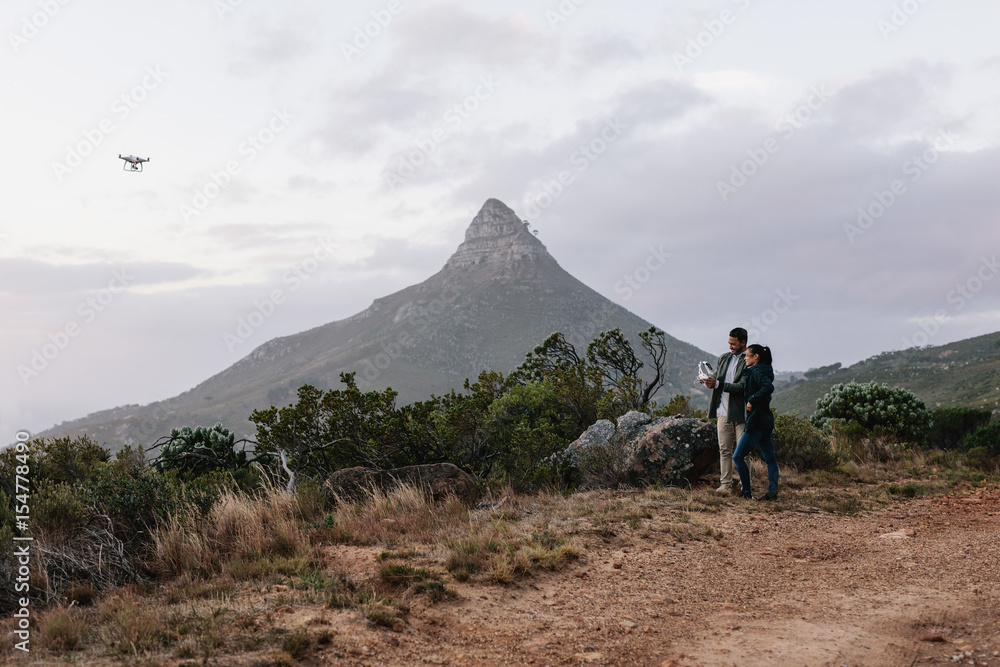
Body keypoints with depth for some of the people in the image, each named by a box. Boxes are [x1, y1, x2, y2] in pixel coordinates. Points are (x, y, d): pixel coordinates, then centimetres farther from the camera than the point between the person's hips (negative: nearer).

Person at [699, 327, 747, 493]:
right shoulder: (724, 358, 13)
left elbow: (742, 387, -18)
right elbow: (716, 379, 18)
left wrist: (717, 384, -23)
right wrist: (708, 381, -6)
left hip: (741, 413, -6)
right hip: (723, 411, 6)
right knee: (724, 450, 7)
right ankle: (726, 484, 12)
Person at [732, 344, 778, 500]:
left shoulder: (757, 371, -13)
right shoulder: (764, 371, 16)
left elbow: (768, 387, -30)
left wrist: (752, 400, -23)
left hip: (757, 421, -10)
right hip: (766, 420, 10)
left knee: (738, 456, -5)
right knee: (769, 458, 7)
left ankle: (746, 491, -2)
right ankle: (773, 492, 6)